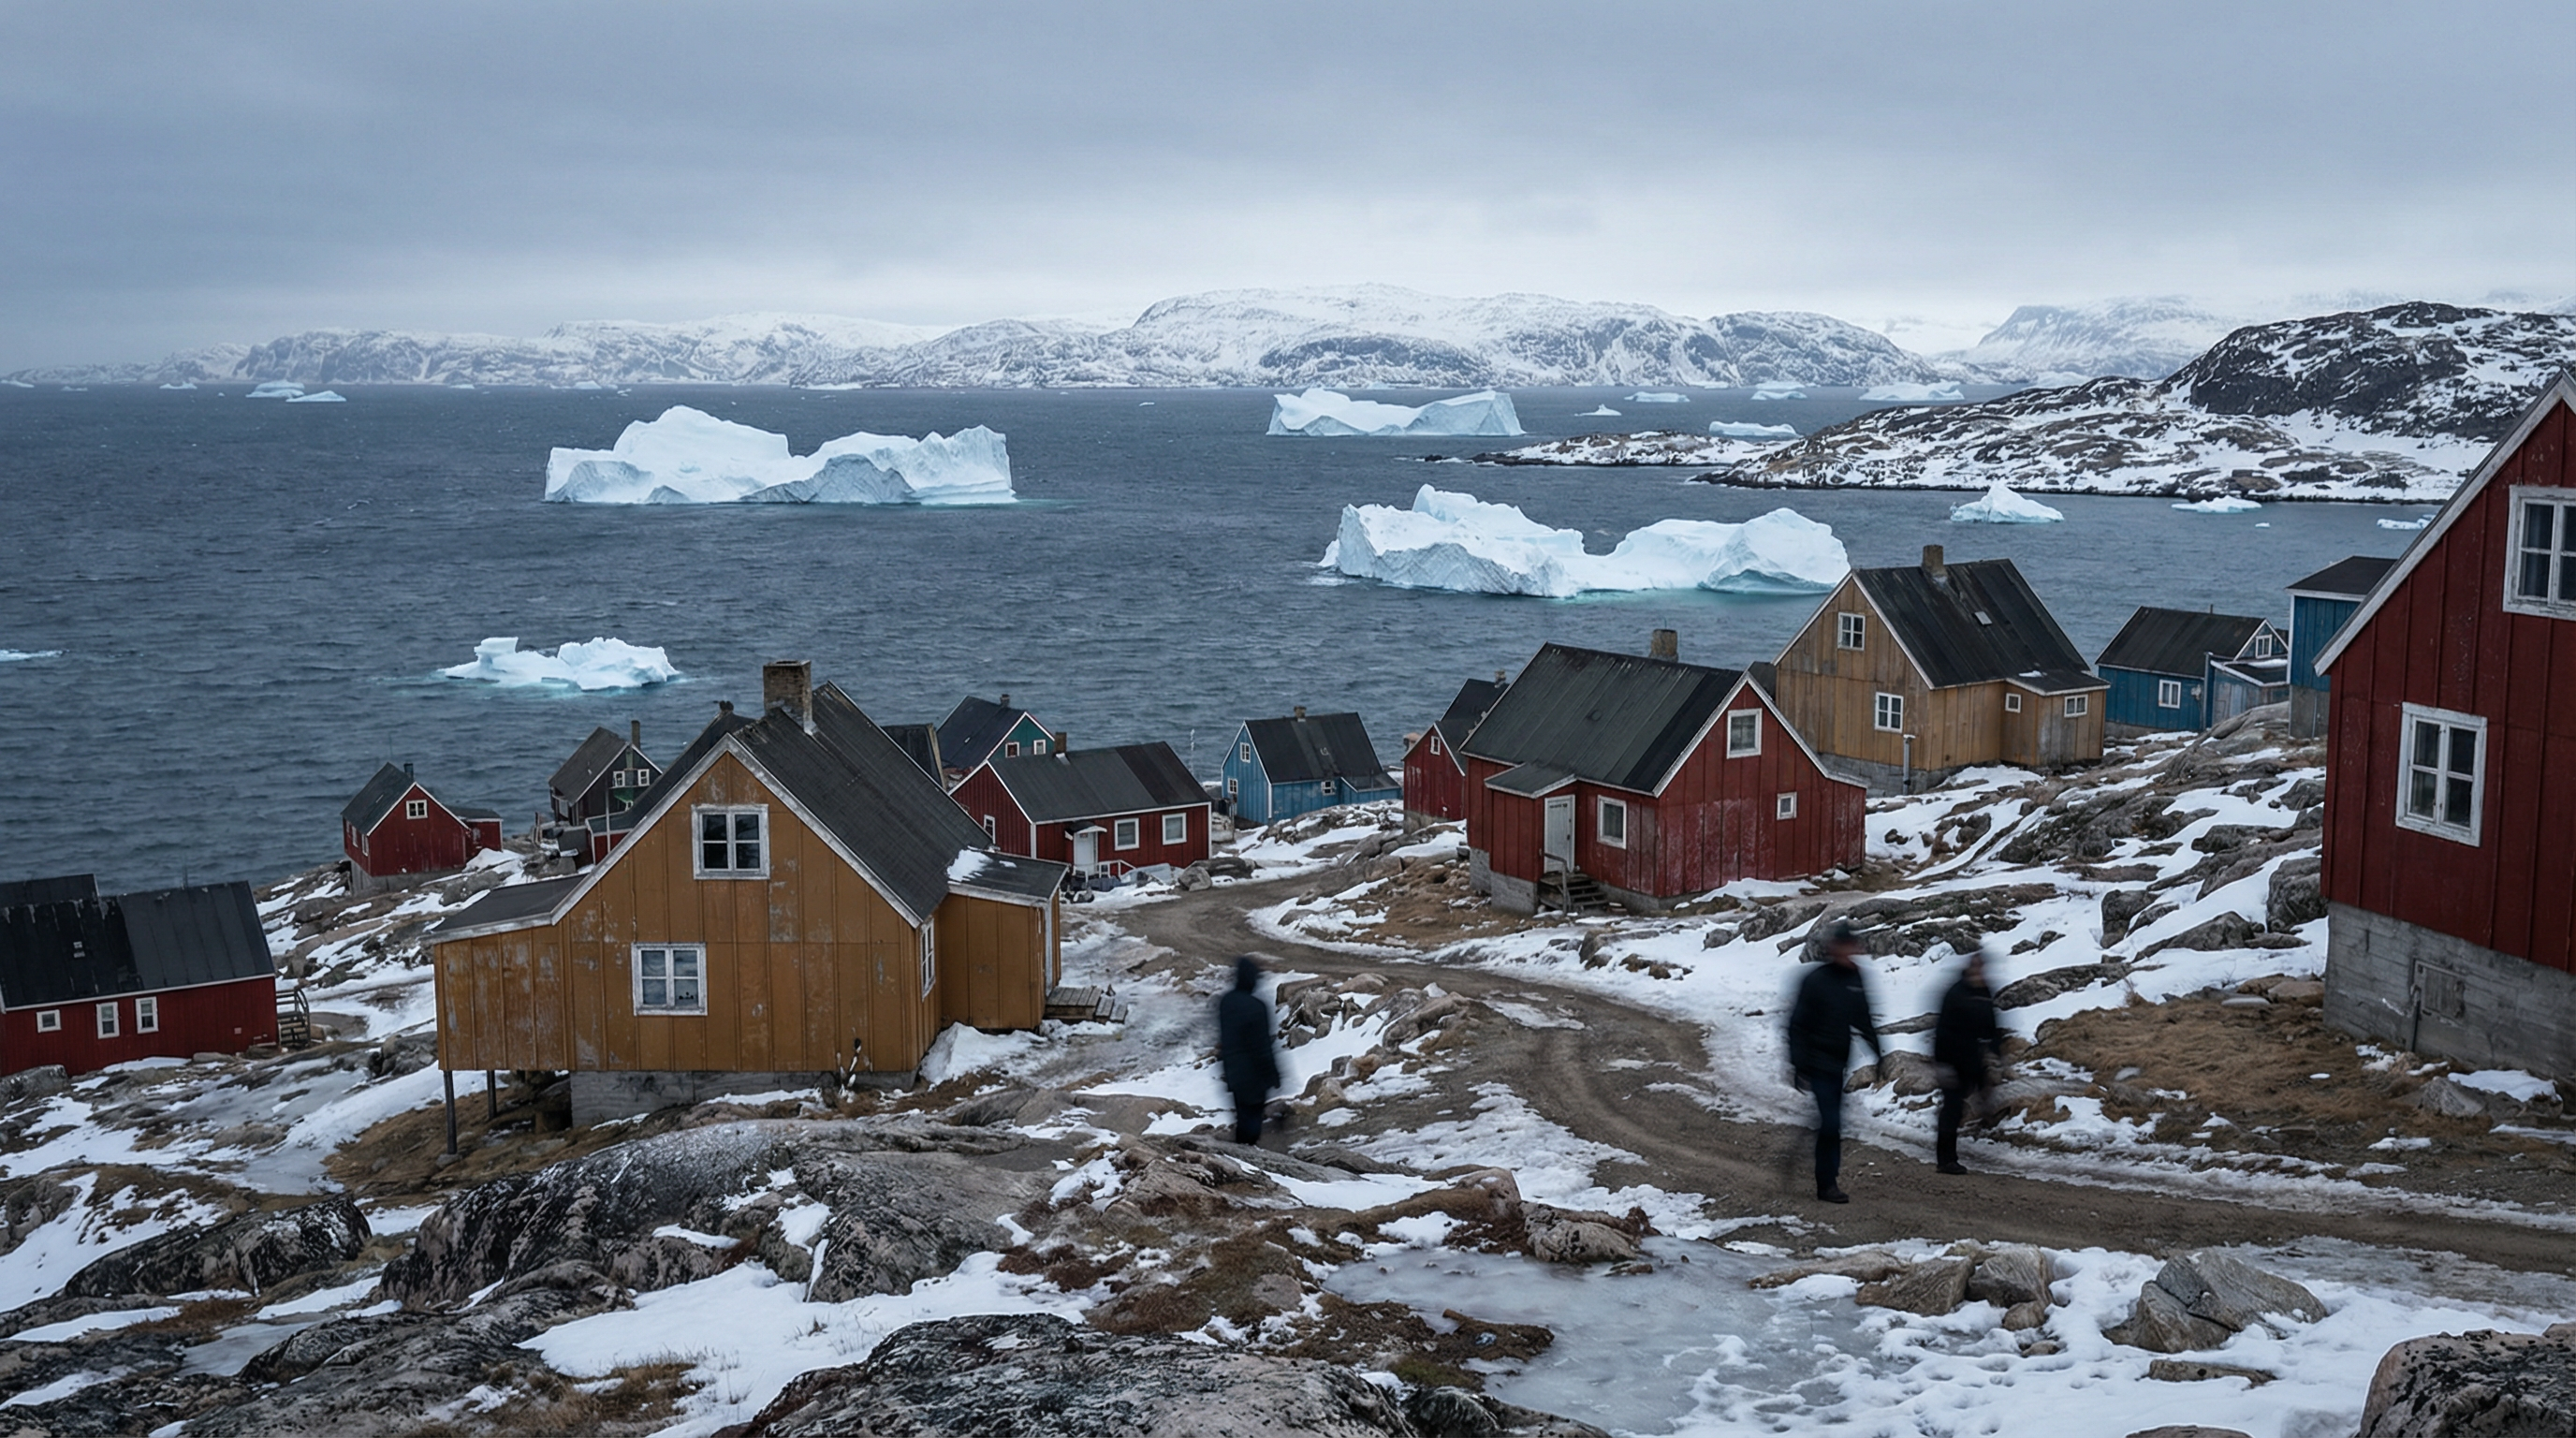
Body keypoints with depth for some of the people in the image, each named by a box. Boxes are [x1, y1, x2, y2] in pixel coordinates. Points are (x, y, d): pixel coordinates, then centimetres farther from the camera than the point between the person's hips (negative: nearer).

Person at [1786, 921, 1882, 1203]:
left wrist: (1879, 1050, 14)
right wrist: (1799, 1065, -14)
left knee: (1830, 1122, 12)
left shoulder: (1854, 978, 5)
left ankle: (1827, 1178, 20)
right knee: (1830, 1121, -10)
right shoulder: (1815, 980, -12)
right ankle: (1828, 1183, -3)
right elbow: (1798, 1024, -11)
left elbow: (1863, 1020, 18)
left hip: (1838, 1063, 6)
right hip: (1819, 1061, -6)